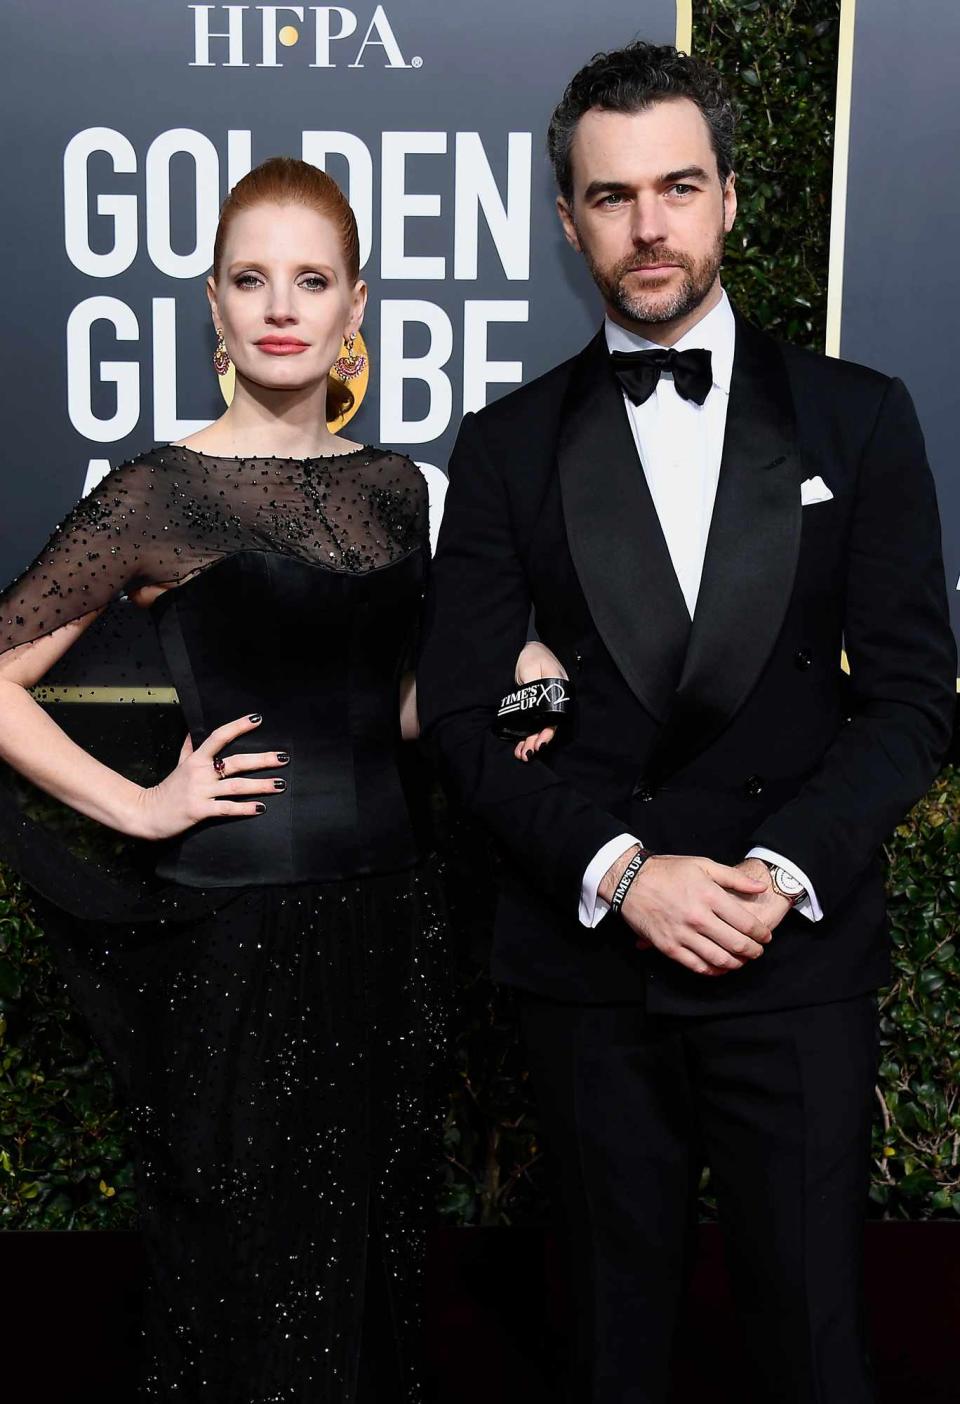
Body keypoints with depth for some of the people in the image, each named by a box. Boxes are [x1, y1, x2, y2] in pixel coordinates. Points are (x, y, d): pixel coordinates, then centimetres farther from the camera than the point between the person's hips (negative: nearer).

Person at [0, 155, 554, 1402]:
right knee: (251, 1262, 10)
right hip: (238, 929, -5)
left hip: (391, 913, 5)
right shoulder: (161, 493, -8)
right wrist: (137, 807, -12)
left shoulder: (395, 487, 7)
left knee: (377, 1248, 18)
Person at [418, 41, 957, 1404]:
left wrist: (784, 867, -13)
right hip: (591, 952, 1)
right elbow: (459, 710, 0)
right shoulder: (511, 443, 4)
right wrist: (619, 869, -13)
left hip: (797, 954, 0)